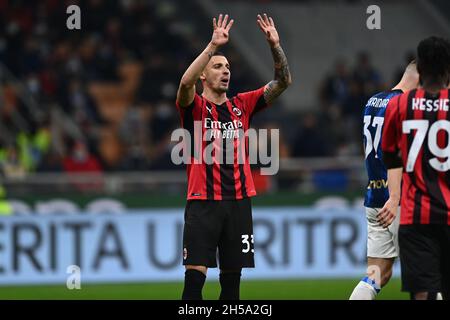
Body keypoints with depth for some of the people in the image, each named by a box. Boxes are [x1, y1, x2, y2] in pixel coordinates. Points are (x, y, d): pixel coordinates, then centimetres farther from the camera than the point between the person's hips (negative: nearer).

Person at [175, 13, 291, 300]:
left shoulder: (241, 105, 12)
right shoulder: (194, 107, 0)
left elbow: (283, 82, 8)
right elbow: (186, 83, -23)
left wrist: (275, 45, -7)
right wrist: (213, 45, -30)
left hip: (239, 200, 4)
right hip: (204, 201, -4)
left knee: (232, 275, 7)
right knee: (195, 274, -11)